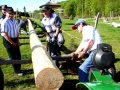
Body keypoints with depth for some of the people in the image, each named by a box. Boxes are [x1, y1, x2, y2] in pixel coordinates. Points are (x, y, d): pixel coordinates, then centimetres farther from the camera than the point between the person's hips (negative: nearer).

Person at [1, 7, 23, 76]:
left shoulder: (15, 21, 5)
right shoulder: (4, 22, -17)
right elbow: (4, 34, -19)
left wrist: (18, 41, 5)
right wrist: (12, 42, -16)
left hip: (15, 40, 7)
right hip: (8, 41, -6)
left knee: (18, 55, 12)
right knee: (13, 57, 4)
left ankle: (19, 69, 29)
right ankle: (17, 71, 17)